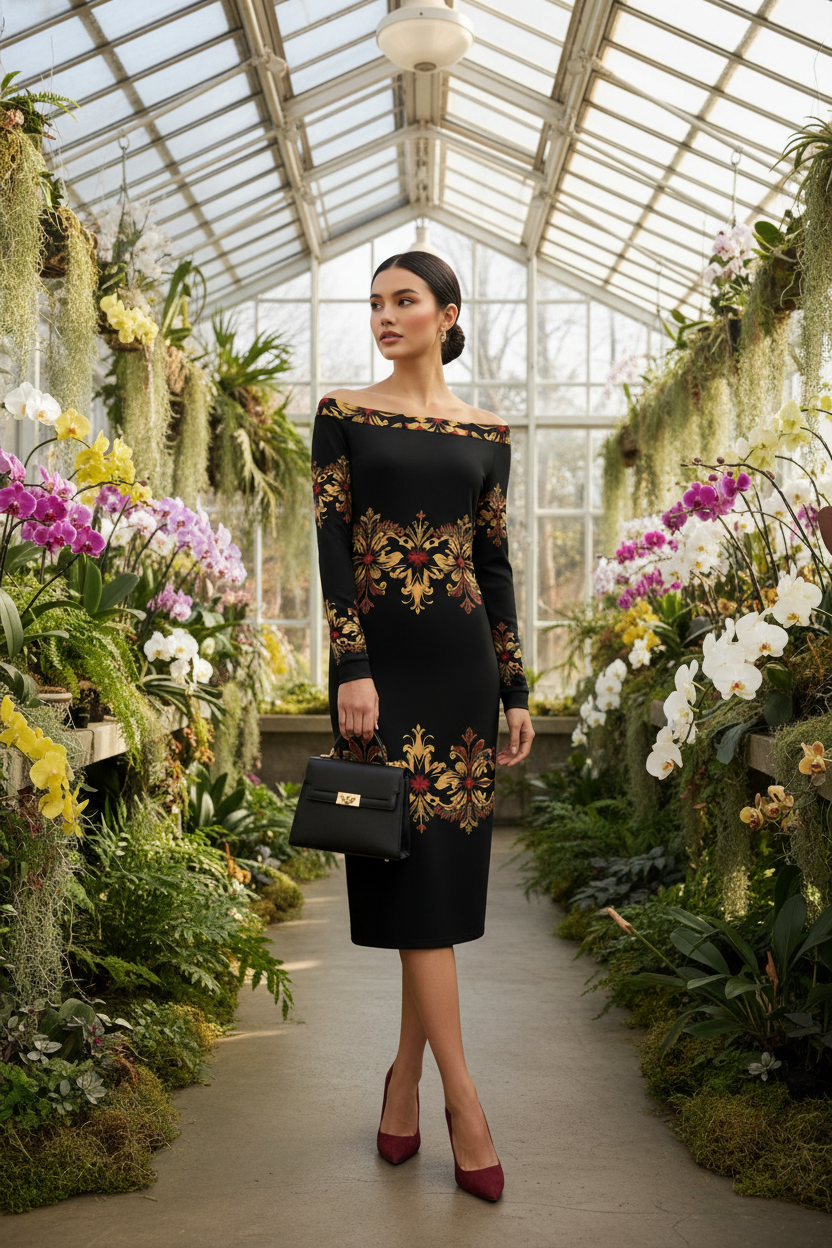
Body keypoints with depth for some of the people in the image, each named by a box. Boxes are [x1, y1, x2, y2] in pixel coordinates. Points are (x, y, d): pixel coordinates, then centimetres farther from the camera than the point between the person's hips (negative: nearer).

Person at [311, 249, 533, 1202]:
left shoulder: (485, 433, 11)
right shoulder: (343, 414, 5)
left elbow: (496, 564, 11)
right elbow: (330, 542, -4)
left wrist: (517, 691, 7)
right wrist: (352, 668, -14)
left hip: (462, 656, 3)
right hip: (381, 657, -3)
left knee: (448, 868, 4)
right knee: (416, 866, -7)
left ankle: (406, 1078, 19)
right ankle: (461, 1096, 0)